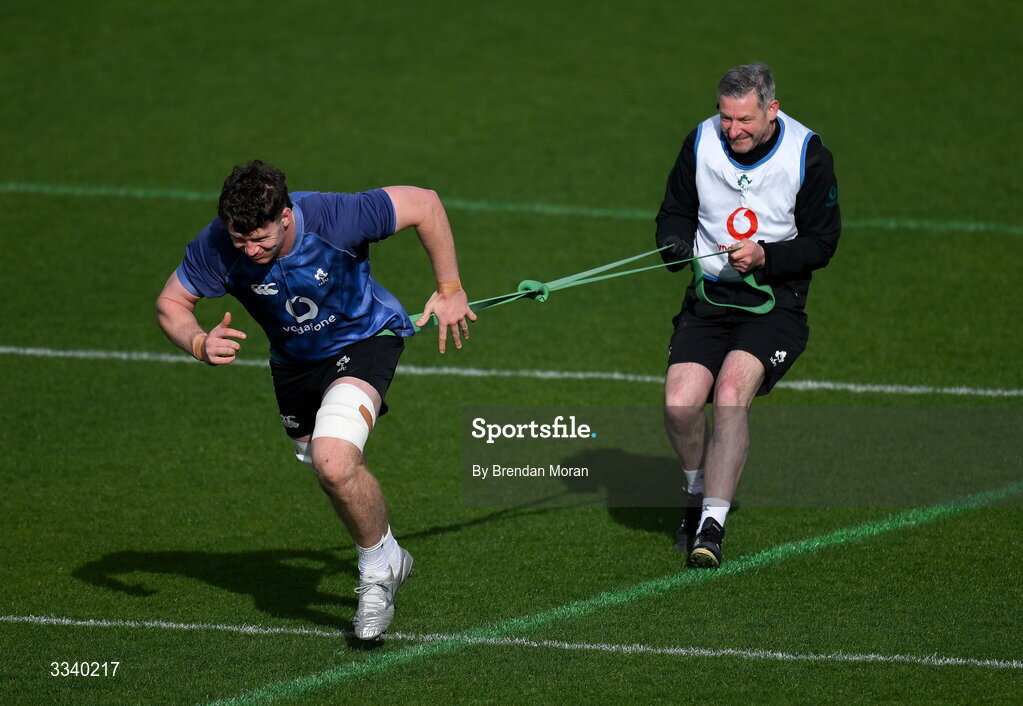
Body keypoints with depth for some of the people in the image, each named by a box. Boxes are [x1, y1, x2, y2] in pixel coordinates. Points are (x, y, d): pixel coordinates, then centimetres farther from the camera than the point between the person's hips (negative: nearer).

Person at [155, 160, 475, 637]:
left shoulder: (336, 217, -35)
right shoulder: (216, 248, -27)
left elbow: (425, 204, -22)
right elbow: (171, 303, -11)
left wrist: (450, 291, -16)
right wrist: (199, 344, -32)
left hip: (364, 339, -5)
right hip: (294, 362, 5)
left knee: (334, 463, -27)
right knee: (335, 474, 19)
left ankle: (379, 566, -2)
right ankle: (388, 558, 48)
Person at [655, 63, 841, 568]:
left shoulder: (807, 153, -8)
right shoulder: (702, 142, -1)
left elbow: (821, 243, -5)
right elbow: (676, 211, 12)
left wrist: (763, 256, -21)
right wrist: (675, 242, -12)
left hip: (775, 303, -3)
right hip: (709, 297, 3)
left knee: (731, 391, -28)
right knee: (679, 404, -17)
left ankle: (711, 525, -25)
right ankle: (697, 493, 14)